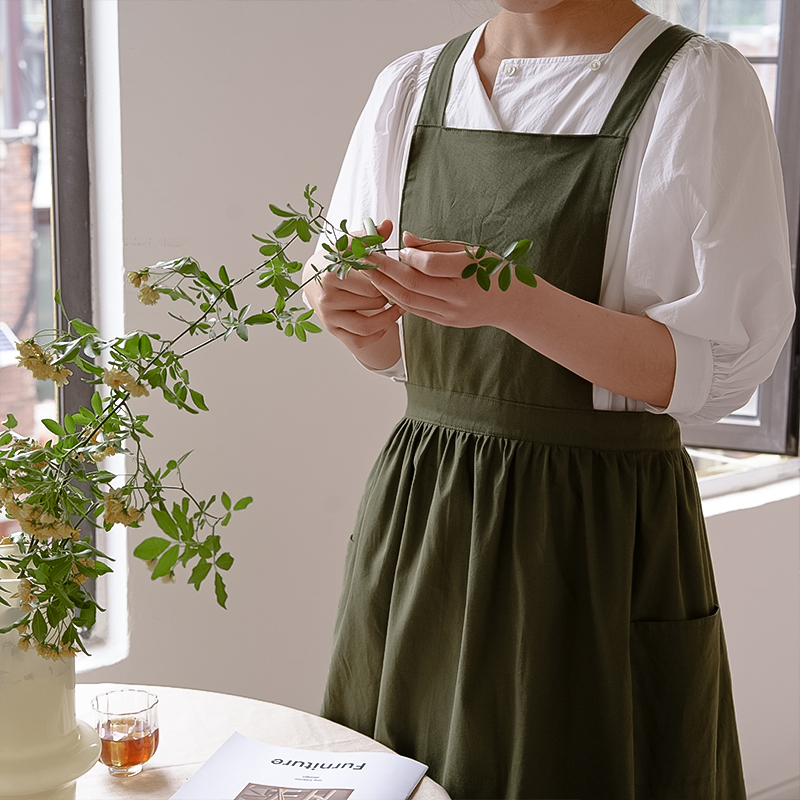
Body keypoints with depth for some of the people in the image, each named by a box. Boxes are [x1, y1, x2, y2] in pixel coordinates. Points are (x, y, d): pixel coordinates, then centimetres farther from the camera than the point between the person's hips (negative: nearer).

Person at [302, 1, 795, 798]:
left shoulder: (699, 88, -9)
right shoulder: (411, 88, 7)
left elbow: (715, 369, -13)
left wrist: (515, 301, -27)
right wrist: (341, 305, -10)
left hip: (599, 543, -4)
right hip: (418, 523, 5)